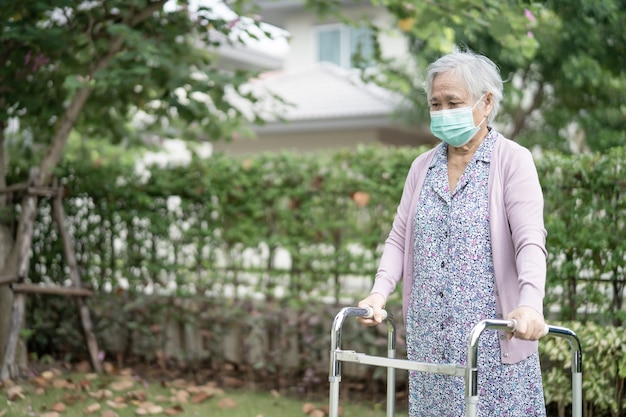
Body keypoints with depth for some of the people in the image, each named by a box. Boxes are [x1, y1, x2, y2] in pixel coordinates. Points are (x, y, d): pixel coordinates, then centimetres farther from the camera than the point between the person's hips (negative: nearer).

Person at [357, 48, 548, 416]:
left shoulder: (513, 161, -2)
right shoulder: (422, 167, 13)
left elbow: (530, 241, -13)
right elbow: (399, 239, 12)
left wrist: (530, 304, -30)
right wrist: (380, 292, -5)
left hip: (492, 340, -5)